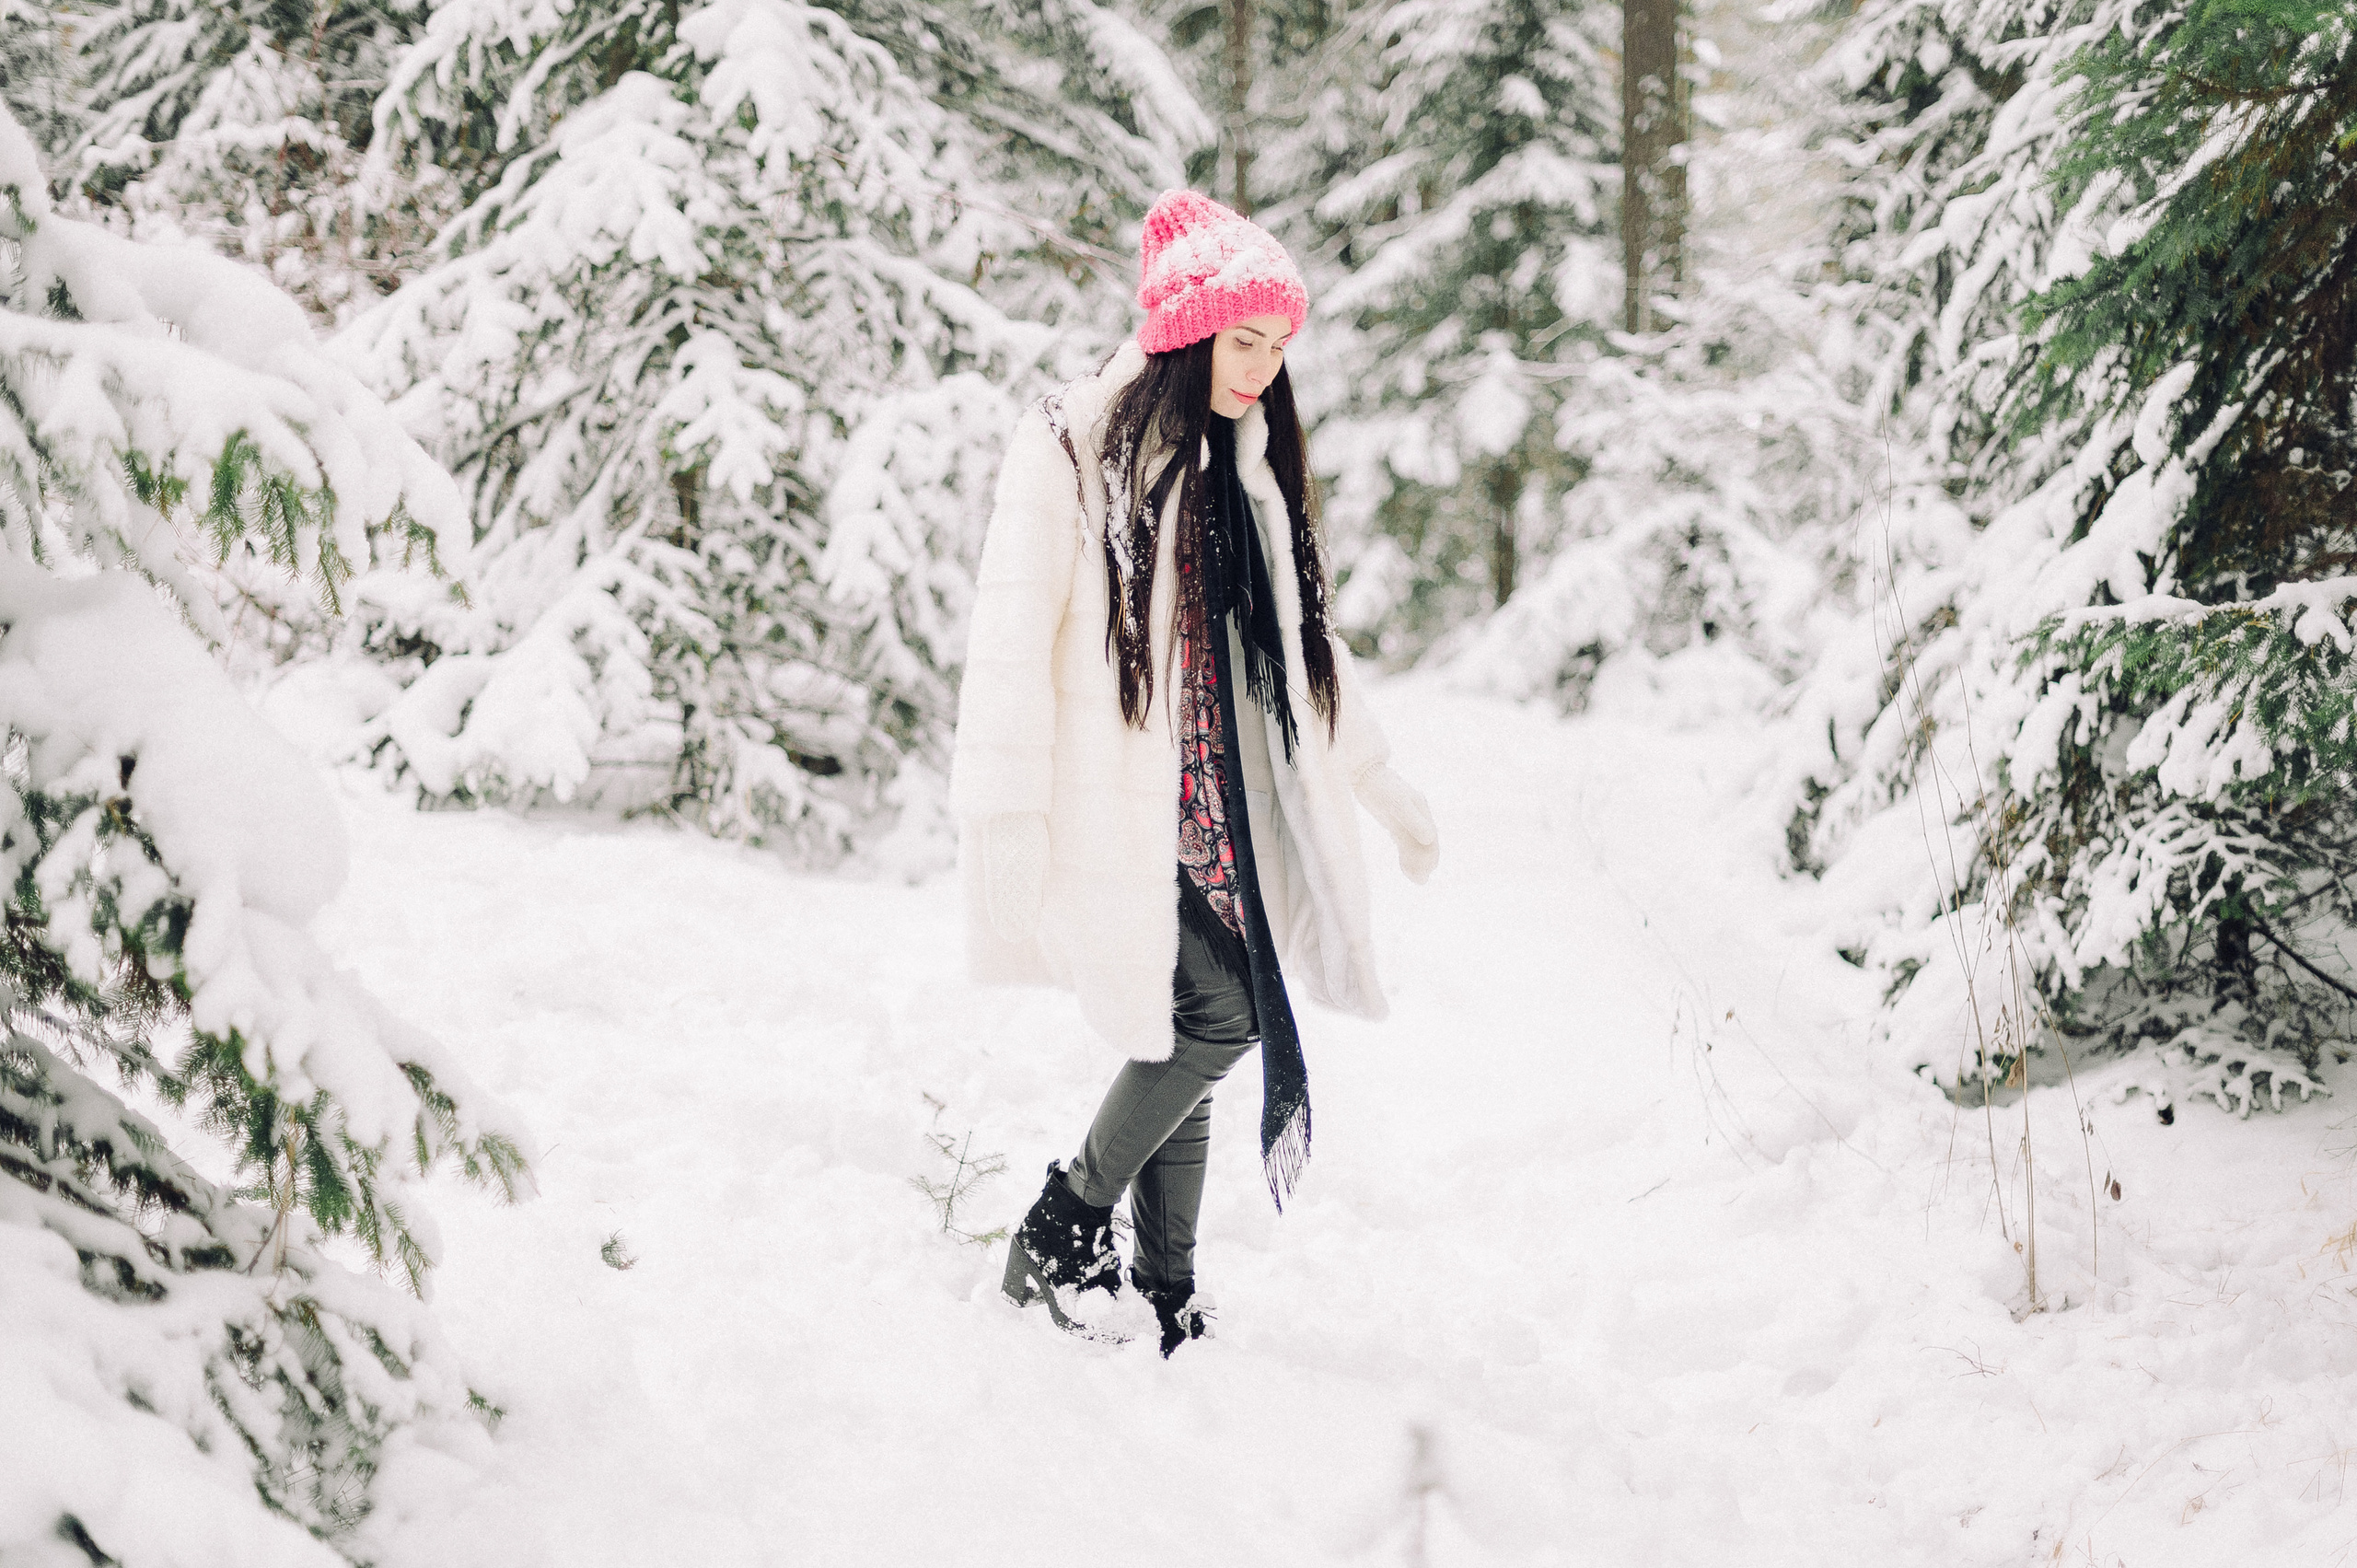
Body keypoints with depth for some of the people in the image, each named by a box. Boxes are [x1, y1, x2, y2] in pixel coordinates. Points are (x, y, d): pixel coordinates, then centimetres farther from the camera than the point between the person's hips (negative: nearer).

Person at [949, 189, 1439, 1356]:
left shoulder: (1245, 464, 16)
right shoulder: (1068, 449, -7)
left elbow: (1300, 644, 25)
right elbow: (1012, 645, -12)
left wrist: (1383, 788, 27)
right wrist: (1007, 825, -19)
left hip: (1221, 811, 7)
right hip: (1114, 811, -7)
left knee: (1181, 1048, 5)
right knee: (1220, 1014, -18)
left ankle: (1168, 1303, 14)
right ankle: (1059, 1232, 0)